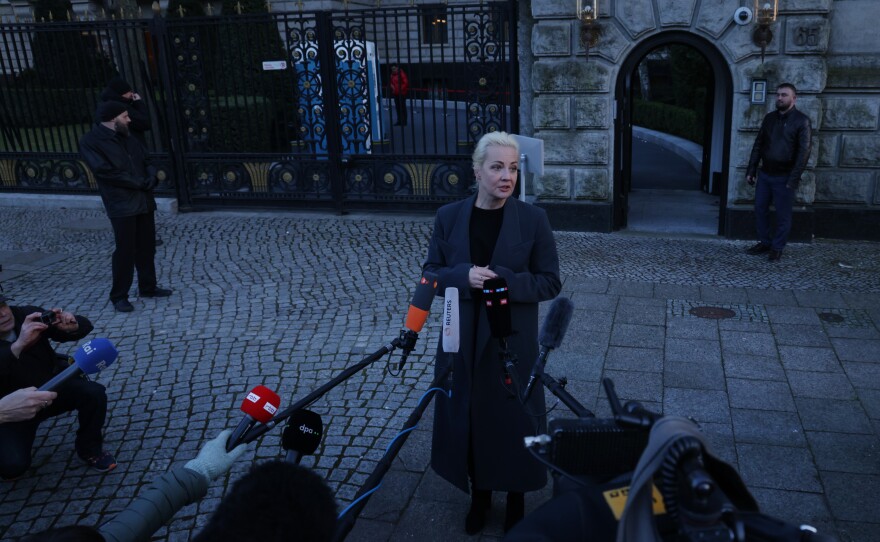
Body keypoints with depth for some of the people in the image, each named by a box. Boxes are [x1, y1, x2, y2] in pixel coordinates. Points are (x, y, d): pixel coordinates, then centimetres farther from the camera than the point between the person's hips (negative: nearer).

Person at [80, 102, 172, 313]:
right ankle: (119, 296, 7)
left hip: (144, 201, 7)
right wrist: (140, 183, -14)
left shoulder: (128, 139, 14)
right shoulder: (90, 142, -8)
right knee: (125, 251, -4)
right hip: (121, 205, -7)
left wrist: (151, 178, -5)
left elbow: (147, 162, 18)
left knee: (146, 247, 12)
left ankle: (148, 287, 26)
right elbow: (106, 171, -17)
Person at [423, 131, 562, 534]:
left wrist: (505, 281, -22)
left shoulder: (533, 218, -7)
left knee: (514, 419, 9)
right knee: (469, 417, 13)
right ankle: (479, 495, 36)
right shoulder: (449, 217, -1)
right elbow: (431, 273, 2)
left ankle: (516, 502, 32)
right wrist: (464, 277, -18)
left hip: (513, 340, -2)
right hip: (464, 339, 2)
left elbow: (551, 282, -6)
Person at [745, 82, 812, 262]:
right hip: (764, 174, 5)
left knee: (783, 215, 3)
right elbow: (758, 145, 12)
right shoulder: (769, 118, 9)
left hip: (784, 177, -5)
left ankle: (777, 248, 14)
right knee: (760, 209, 10)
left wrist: (794, 179, -19)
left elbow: (804, 151, -12)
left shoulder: (802, 121, -8)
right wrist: (751, 170, 6)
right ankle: (764, 243, 24)